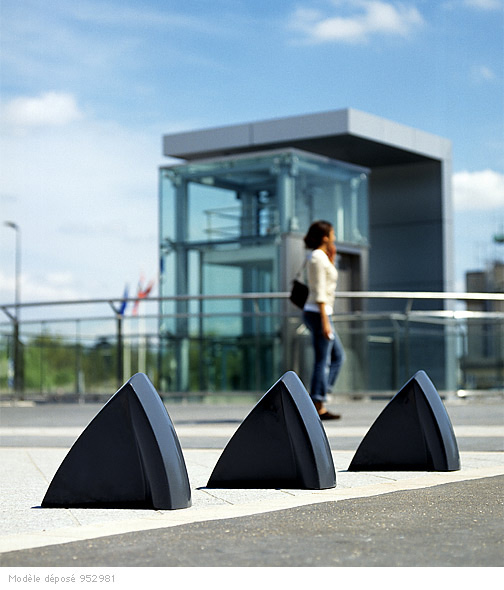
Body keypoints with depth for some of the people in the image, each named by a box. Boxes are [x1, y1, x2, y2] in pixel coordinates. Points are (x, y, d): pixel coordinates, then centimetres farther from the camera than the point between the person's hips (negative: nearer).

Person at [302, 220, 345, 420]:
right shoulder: (318, 258, -14)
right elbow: (319, 293, -19)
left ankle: (315, 396, 11)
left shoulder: (319, 257, 15)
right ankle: (318, 407, -3)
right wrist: (325, 321, -21)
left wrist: (331, 260, 17)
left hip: (318, 313, 10)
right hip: (318, 313, -10)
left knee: (338, 355, 15)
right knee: (322, 361, -6)